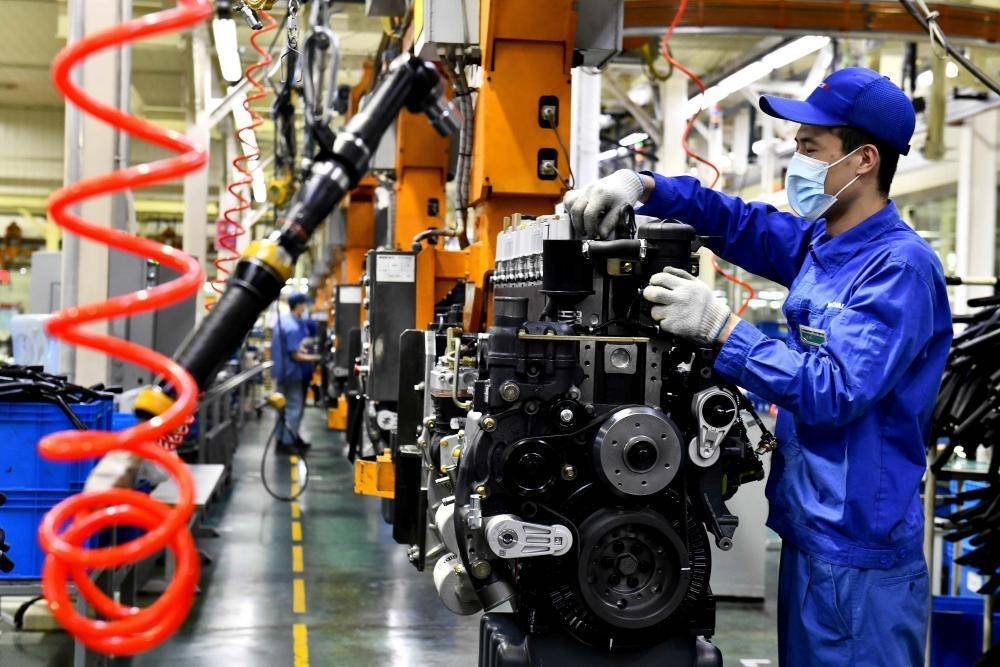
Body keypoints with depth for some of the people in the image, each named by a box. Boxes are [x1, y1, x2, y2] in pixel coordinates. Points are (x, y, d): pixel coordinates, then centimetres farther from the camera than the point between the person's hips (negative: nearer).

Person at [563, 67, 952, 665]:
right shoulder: (818, 243, 8)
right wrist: (642, 185, -2)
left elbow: (835, 392, -26)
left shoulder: (900, 267, -19)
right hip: (807, 536, 9)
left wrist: (718, 326, -25)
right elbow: (736, 223, 15)